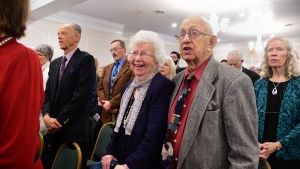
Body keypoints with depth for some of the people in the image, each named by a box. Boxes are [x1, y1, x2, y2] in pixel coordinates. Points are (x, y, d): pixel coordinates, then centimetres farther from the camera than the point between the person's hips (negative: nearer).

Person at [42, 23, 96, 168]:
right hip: (55, 129, 7)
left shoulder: (86, 59, -10)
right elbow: (48, 93, 11)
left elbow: (81, 95, -18)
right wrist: (46, 115, -7)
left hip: (74, 129, -6)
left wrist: (59, 120, -14)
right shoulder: (55, 63, 13)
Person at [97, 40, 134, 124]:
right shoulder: (106, 68, 15)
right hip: (107, 113, 6)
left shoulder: (132, 67, -7)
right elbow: (100, 88, 13)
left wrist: (111, 103, -14)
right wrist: (104, 102, -5)